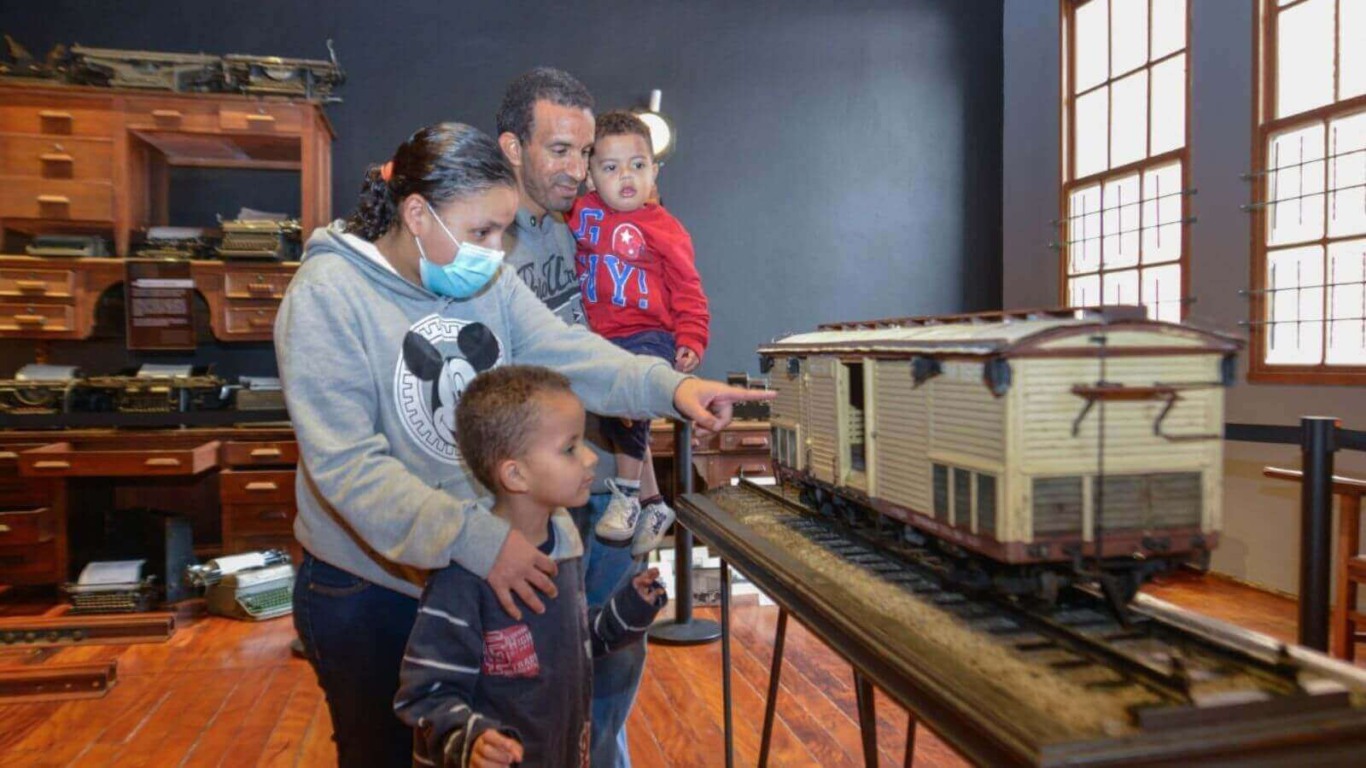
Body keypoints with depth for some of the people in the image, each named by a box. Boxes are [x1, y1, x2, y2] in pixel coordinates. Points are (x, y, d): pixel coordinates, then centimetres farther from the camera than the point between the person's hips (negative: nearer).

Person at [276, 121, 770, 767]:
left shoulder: (490, 282, 0)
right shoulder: (326, 296, -18)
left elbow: (566, 354, -11)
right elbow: (348, 465, -26)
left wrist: (666, 386, -27)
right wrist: (476, 539, -34)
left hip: (491, 572, 5)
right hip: (369, 592, -4)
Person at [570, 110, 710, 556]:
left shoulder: (663, 228, -5)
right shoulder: (581, 213, 7)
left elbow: (686, 289, -3)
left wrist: (691, 340, -11)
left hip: (649, 335, -6)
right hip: (599, 337, 6)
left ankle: (627, 494, -12)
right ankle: (653, 502, 25)